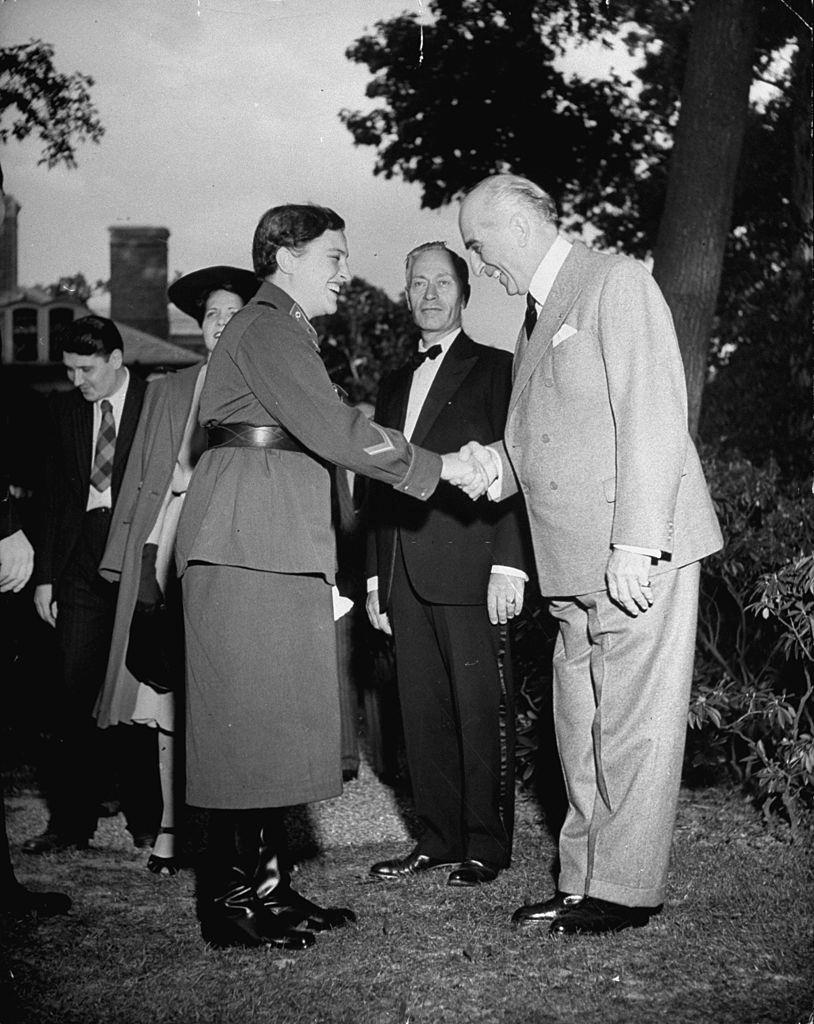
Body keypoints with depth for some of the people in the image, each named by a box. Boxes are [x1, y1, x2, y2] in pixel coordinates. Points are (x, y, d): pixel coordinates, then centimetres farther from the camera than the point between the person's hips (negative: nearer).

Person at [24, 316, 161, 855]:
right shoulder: (65, 409, 11)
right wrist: (46, 574, 8)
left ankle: (147, 819, 13)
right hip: (82, 563, 4)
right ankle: (72, 821, 7)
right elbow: (54, 496, 13)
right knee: (77, 693, 1)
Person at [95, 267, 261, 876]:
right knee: (168, 708, 0)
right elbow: (139, 479, 16)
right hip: (169, 556, 3)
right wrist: (133, 560, 9)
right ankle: (171, 830, 7)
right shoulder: (166, 393, 19)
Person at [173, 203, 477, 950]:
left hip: (280, 549, 10)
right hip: (251, 543, -10)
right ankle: (233, 900, -2)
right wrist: (439, 466, -9)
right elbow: (334, 430, -17)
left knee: (277, 718, 9)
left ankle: (266, 883, 14)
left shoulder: (283, 331, 25)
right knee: (252, 713, -8)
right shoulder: (266, 328, -7)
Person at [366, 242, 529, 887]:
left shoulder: (494, 368, 4)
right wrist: (377, 578, 15)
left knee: (482, 709, -3)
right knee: (423, 712, 7)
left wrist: (509, 565, -14)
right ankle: (439, 838, 15)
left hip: (470, 566, -6)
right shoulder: (395, 386, 23)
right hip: (406, 576, 6)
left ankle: (487, 845, 5)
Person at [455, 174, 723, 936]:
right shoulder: (536, 318, 19)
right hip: (577, 563, 9)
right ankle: (584, 880, 23)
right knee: (580, 727, 13)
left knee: (633, 723, -2)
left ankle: (627, 890, 6)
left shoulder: (615, 282, -7)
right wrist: (498, 466, 0)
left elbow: (654, 415, -16)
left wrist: (635, 545, -21)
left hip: (637, 556, -9)